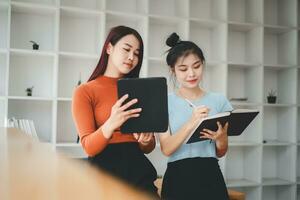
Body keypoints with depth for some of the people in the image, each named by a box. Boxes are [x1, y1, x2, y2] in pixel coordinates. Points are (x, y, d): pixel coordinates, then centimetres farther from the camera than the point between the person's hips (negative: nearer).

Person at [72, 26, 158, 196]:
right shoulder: (85, 91, -2)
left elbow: (148, 148, 11)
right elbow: (89, 147, -11)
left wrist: (145, 140, -12)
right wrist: (111, 124, -29)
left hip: (139, 170, 4)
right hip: (105, 171, -4)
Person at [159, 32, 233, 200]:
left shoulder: (219, 100, 4)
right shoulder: (165, 102, -2)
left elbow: (221, 153, 8)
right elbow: (167, 149, -12)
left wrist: (220, 138, -14)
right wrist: (191, 123, -26)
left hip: (211, 177, 2)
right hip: (178, 178, -2)